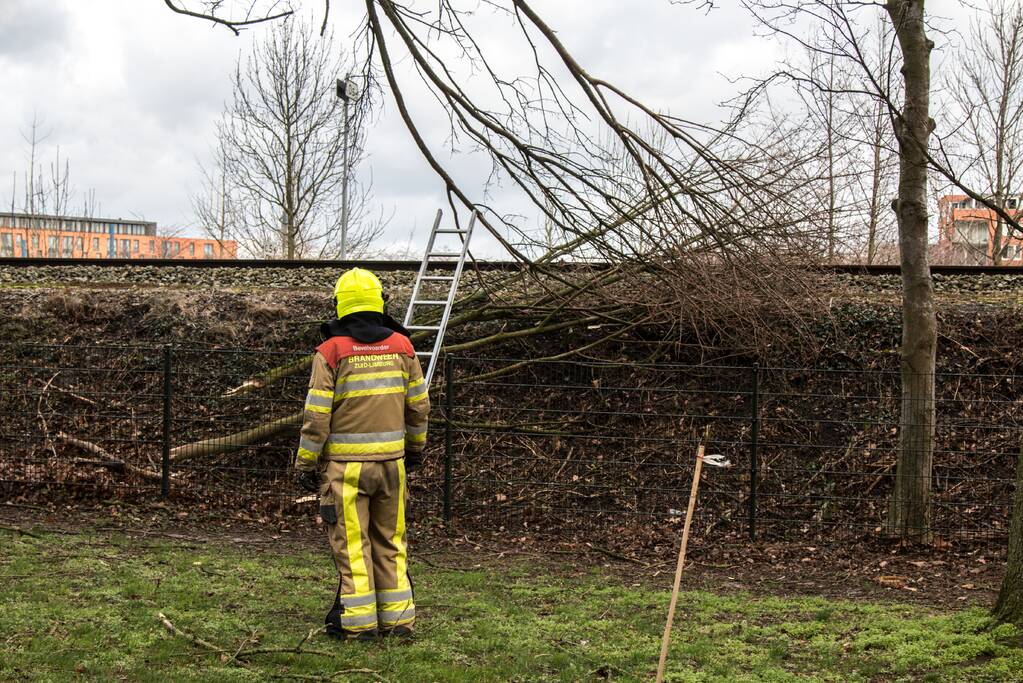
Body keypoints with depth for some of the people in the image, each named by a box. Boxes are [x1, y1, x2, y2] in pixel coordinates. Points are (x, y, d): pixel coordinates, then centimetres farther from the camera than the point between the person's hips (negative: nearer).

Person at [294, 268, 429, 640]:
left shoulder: (331, 351, -8)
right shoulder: (401, 345, 4)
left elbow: (317, 414, -9)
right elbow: (419, 404, 11)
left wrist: (305, 463, -1)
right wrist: (416, 446, 25)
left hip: (345, 462, -4)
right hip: (391, 459, 4)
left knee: (351, 542, 3)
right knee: (390, 540, 13)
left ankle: (359, 620, 5)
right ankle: (397, 617, 16)